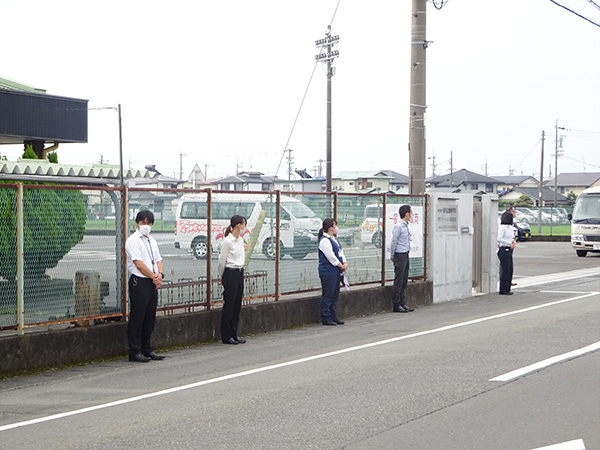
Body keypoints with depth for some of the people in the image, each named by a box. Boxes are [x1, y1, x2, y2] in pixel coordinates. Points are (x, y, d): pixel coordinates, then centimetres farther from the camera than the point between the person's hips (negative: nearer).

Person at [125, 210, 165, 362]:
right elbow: (139, 264, -14)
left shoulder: (152, 241, 17)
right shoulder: (133, 240, -8)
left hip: (153, 283, 8)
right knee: (137, 319, -4)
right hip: (139, 283, -8)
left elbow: (158, 260, 15)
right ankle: (135, 352, 1)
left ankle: (147, 350, 19)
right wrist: (154, 277, -10)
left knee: (150, 319, 11)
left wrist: (159, 274, -5)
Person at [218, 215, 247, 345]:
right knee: (229, 305, -2)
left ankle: (234, 335, 15)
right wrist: (222, 277, 2)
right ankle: (226, 336, 5)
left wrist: (240, 271, 17)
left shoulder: (240, 240, 11)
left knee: (237, 306, 9)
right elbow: (222, 261, -8)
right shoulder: (227, 241, -14)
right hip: (230, 274, -8)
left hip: (240, 274, 8)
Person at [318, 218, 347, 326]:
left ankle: (334, 317, 18)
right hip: (328, 272, -10)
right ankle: (326, 318, -1)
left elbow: (340, 252, 18)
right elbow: (330, 256, -19)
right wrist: (341, 266, -12)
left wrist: (345, 263, 0)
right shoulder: (324, 240, -14)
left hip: (336, 272, 10)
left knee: (335, 295, 12)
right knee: (327, 296, -6)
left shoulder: (334, 239, 17)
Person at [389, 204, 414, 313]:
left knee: (404, 282, 12)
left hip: (405, 255, 9)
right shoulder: (398, 226, -16)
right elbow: (393, 242, -12)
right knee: (398, 282, -5)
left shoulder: (406, 226, 12)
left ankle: (402, 303, 18)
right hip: (400, 256, -9)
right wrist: (392, 256, -3)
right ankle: (396, 305, 0)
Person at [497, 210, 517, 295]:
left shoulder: (509, 227, 14)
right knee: (505, 270, -6)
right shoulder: (502, 227, -13)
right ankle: (503, 290, 0)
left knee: (510, 270, 10)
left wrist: (513, 241, 4)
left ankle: (507, 289, 17)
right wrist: (509, 243, -18)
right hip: (503, 250, -9)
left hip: (509, 250, 9)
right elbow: (499, 238, -19)